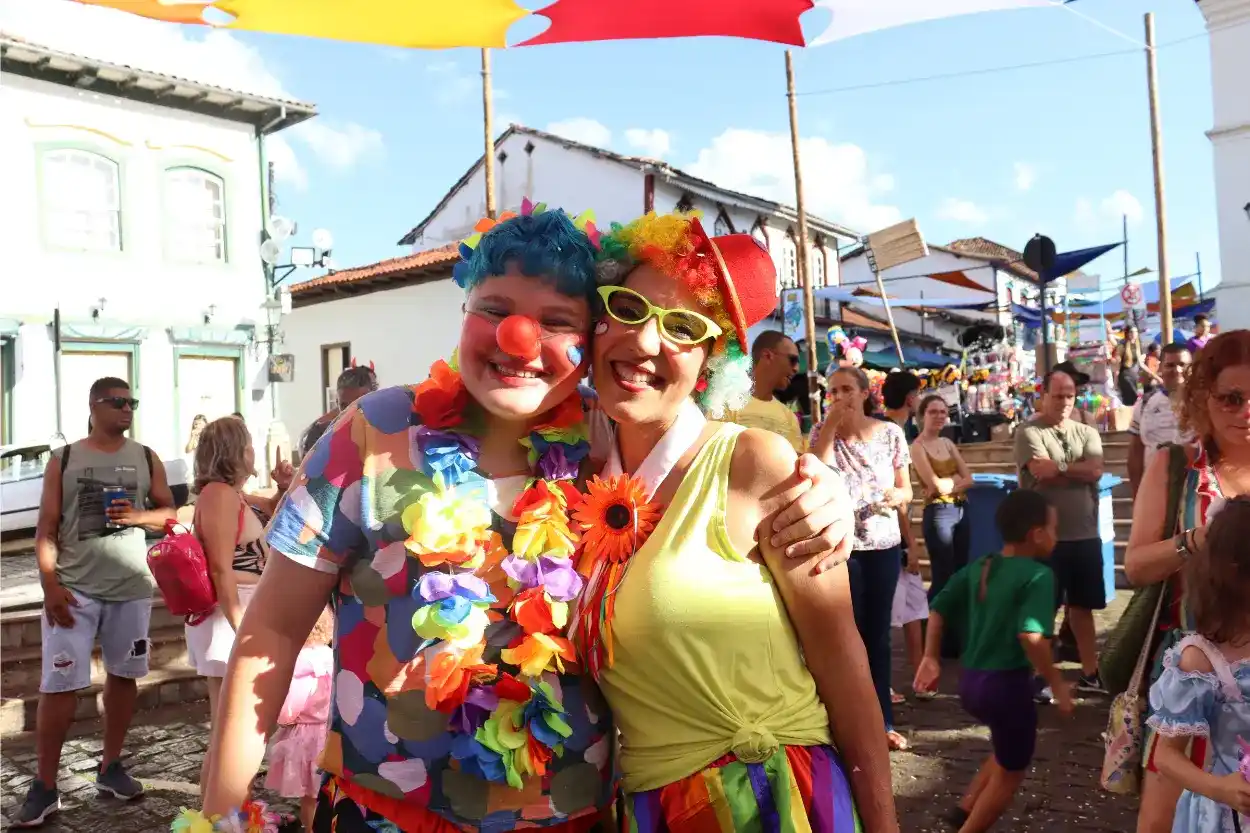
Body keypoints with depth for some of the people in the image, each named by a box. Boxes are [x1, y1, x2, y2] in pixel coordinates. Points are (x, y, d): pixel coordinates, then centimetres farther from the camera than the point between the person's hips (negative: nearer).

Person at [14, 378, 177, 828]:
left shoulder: (146, 458, 6)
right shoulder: (63, 460, 1)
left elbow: (170, 511, 8)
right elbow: (46, 529, -1)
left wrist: (139, 515, -13)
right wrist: (50, 586, -10)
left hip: (131, 588, 3)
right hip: (74, 588, -2)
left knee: (123, 675, 10)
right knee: (59, 683, -3)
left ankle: (110, 766, 26)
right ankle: (44, 787, 9)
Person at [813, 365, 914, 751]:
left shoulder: (891, 433, 1)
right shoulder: (823, 433, -1)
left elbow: (906, 489, 8)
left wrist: (896, 496, -15)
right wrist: (830, 425, -19)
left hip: (885, 544, 2)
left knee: (878, 632, 11)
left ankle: (883, 720, 24)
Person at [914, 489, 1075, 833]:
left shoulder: (978, 568, 6)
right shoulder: (1038, 575, -15)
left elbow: (938, 608, 8)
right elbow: (1031, 636, -27)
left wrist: (931, 658, 14)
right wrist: (1056, 683, -16)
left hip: (970, 680, 7)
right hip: (1007, 683, -7)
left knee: (1008, 751, 32)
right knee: (1010, 772, 16)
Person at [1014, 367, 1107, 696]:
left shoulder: (1087, 433, 9)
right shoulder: (1029, 432, -6)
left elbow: (1095, 471, -7)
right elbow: (1042, 471, -21)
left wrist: (1058, 467, -10)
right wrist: (1077, 470, -7)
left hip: (1085, 535, 5)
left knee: (1083, 605, 15)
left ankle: (1090, 672, 25)